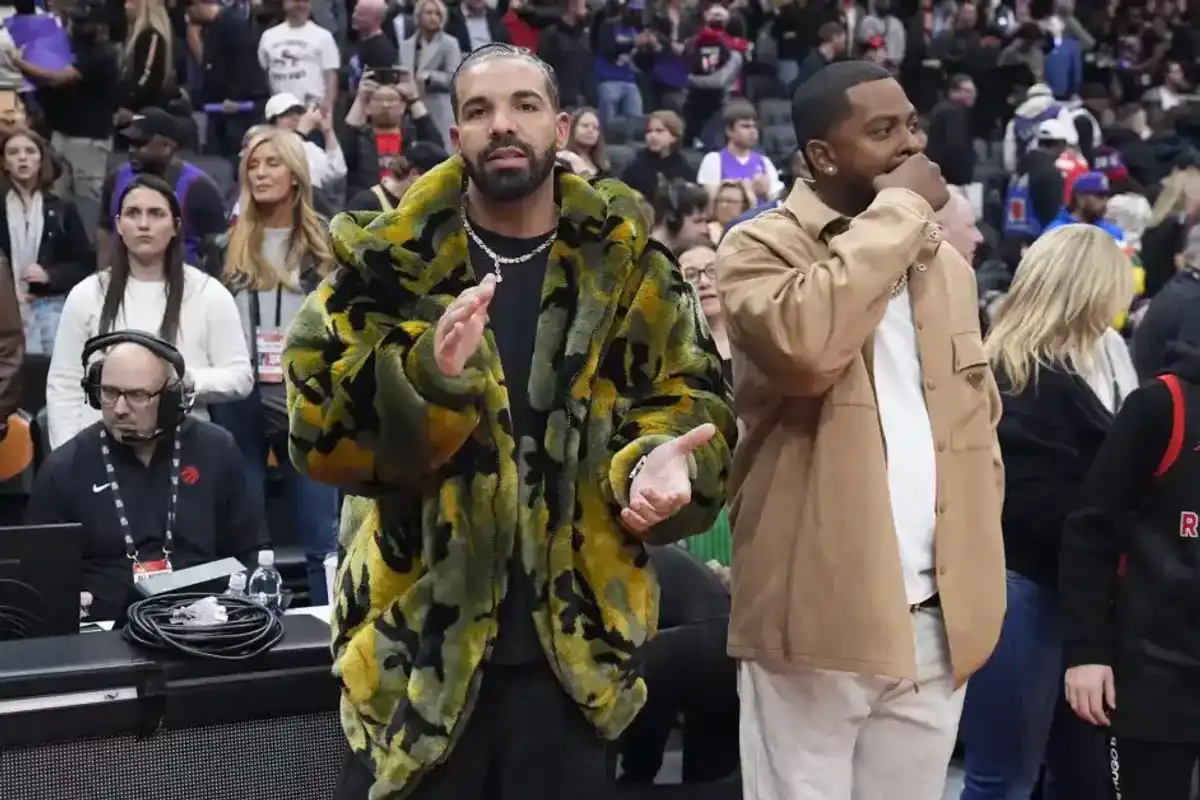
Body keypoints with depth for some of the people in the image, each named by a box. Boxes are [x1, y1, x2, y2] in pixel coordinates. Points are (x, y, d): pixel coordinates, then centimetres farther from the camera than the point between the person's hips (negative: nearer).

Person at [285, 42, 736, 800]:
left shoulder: (630, 264, 4)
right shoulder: (392, 259, -1)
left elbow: (692, 399, 5)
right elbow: (317, 417, -8)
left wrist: (663, 461, -19)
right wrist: (428, 374, -27)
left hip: (572, 647, 2)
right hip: (419, 644, -1)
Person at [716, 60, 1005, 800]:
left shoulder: (949, 266, 15)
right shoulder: (761, 247, -5)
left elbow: (979, 419, 19)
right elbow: (805, 345, -27)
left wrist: (979, 567, 10)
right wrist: (897, 211, -15)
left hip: (937, 620, 6)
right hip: (819, 617, -5)